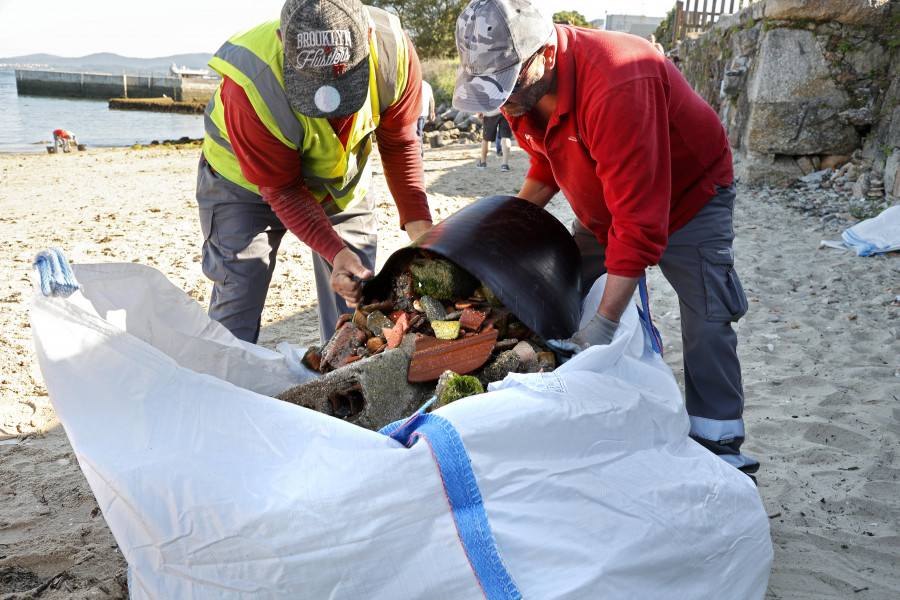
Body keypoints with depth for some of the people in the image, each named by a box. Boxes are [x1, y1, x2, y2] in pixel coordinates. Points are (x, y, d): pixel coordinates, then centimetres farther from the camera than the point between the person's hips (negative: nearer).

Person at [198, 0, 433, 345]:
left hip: (342, 175, 4)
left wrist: (419, 222, -22)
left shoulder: (394, 50, -28)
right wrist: (334, 251, -38)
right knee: (238, 300, -8)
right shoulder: (250, 86, -38)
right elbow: (282, 189, -26)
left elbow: (399, 144, -12)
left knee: (355, 296, 3)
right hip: (249, 180, -3)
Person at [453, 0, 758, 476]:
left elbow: (639, 223, -41)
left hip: (688, 199, -7)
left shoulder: (615, 86, -41)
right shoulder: (523, 89, -14)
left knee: (707, 325, -11)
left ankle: (720, 452, 3)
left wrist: (604, 325, -41)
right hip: (602, 208, 7)